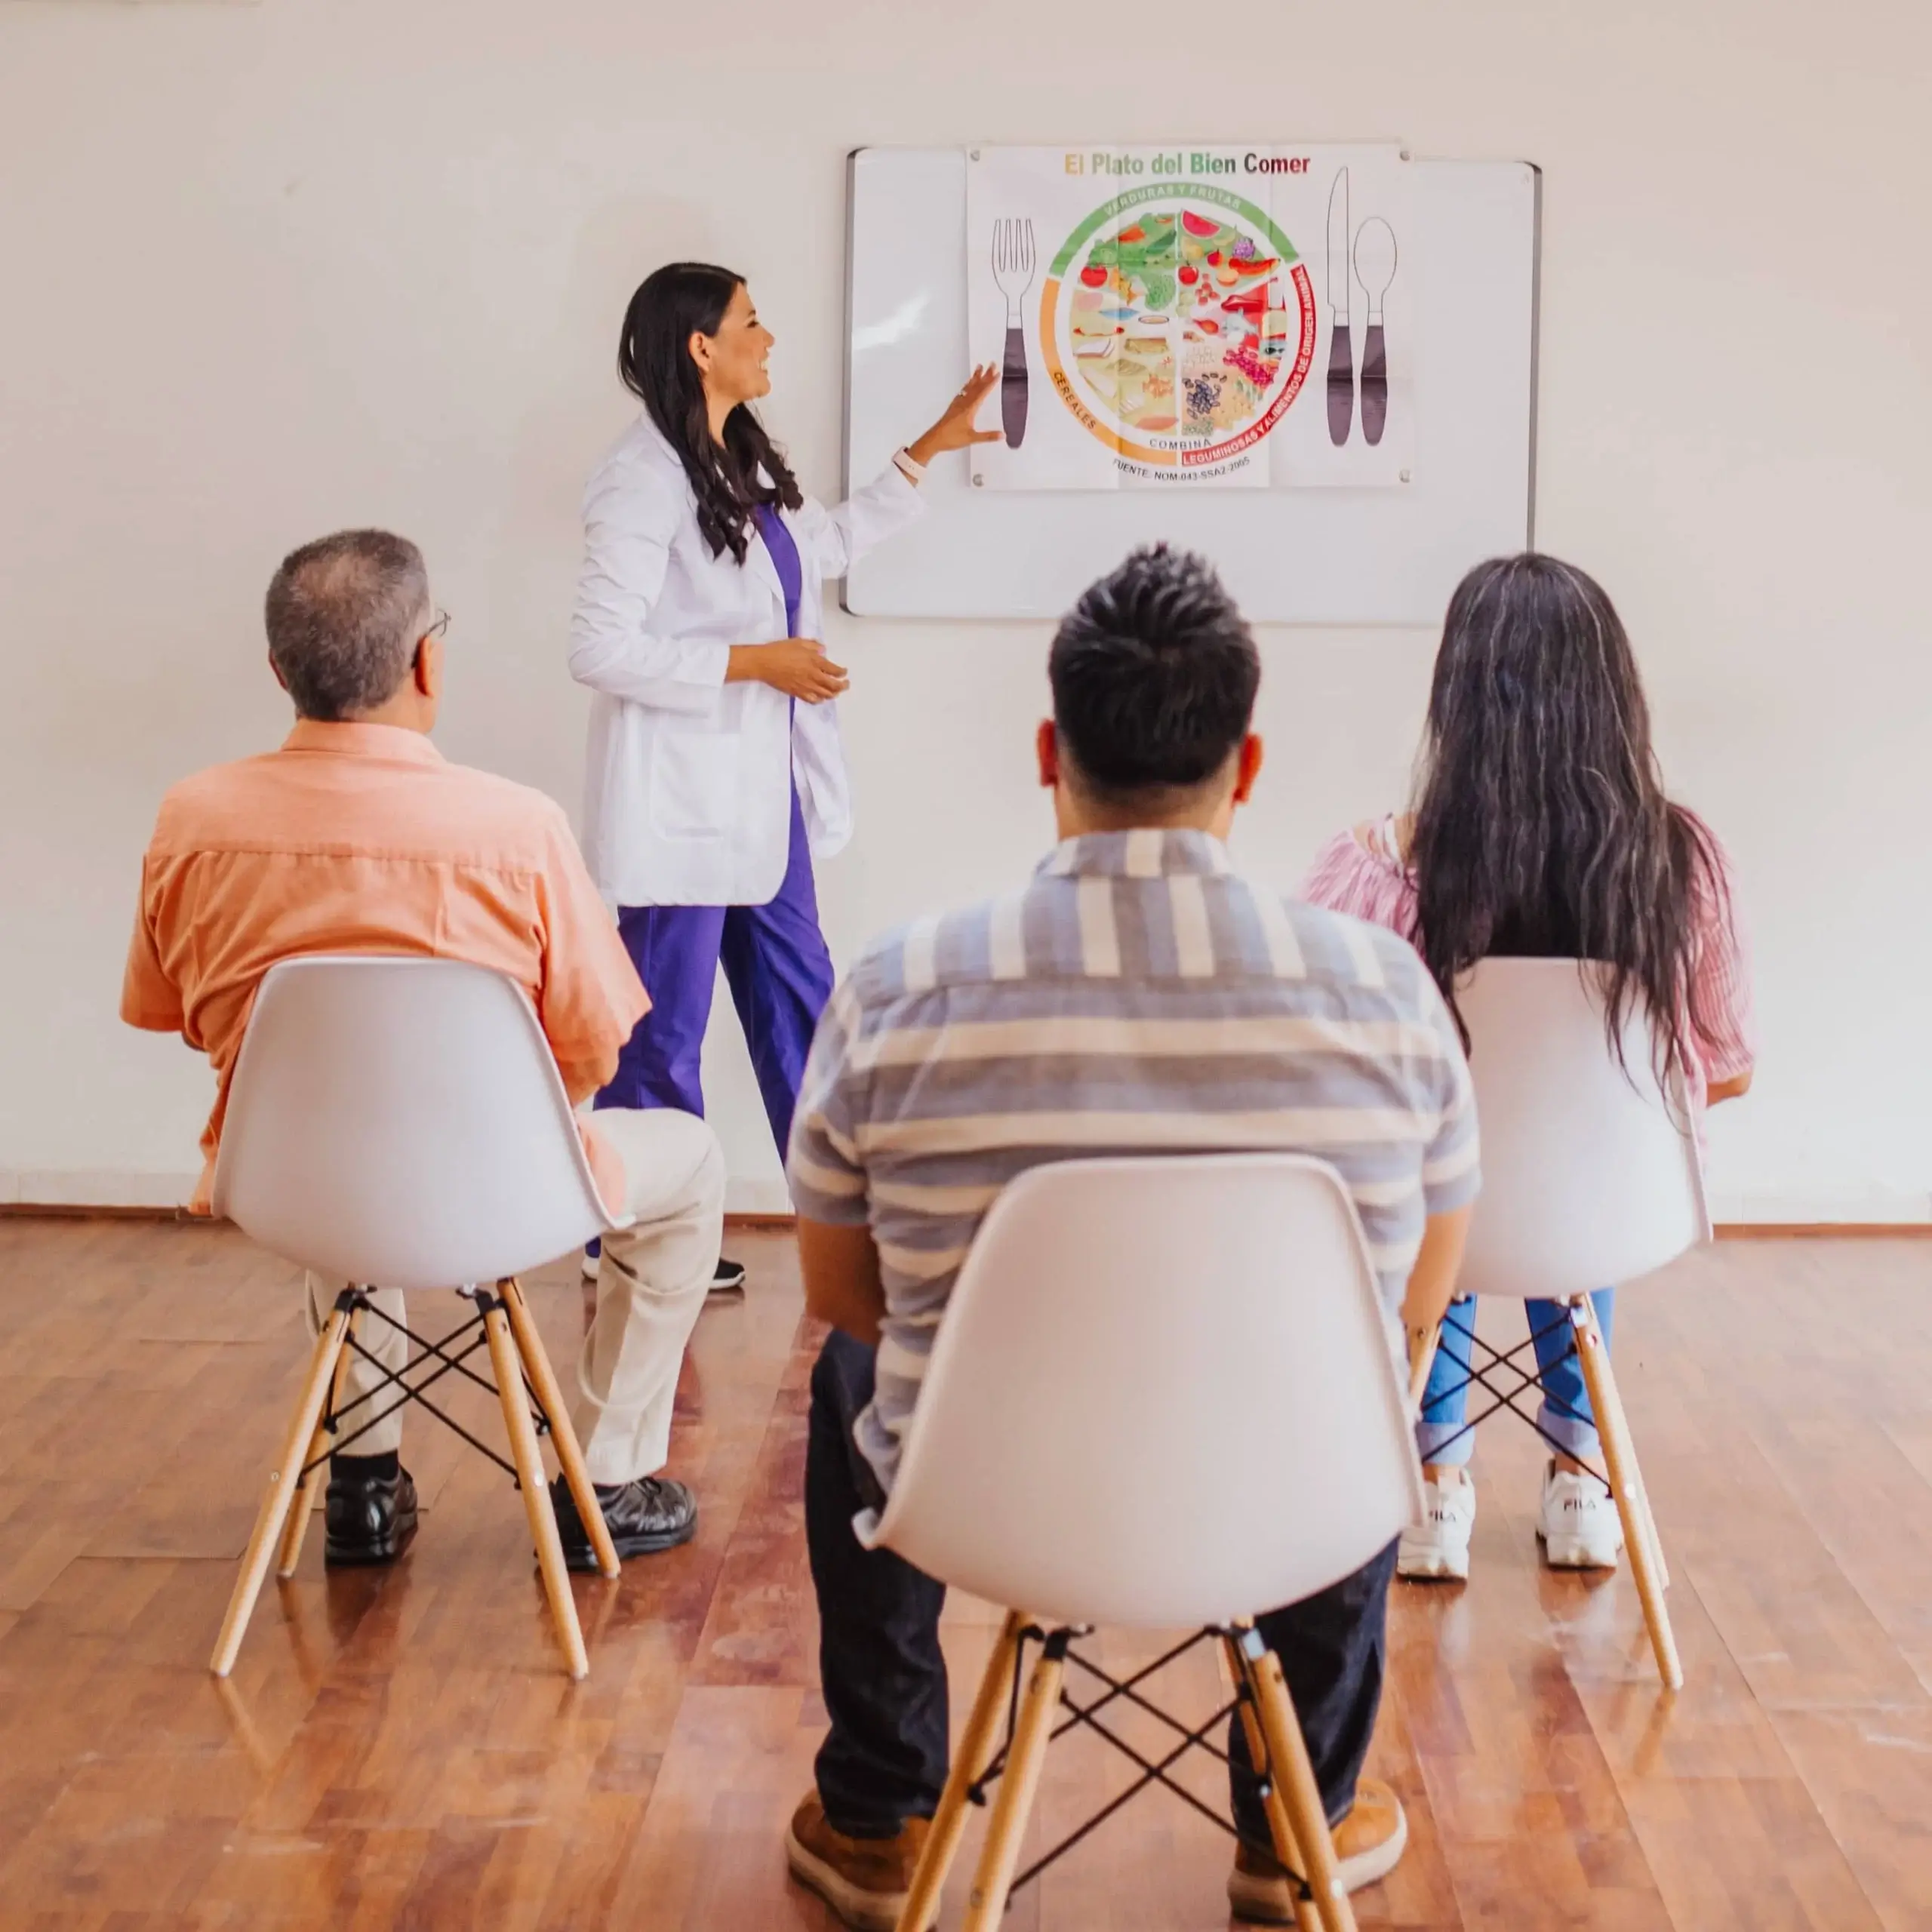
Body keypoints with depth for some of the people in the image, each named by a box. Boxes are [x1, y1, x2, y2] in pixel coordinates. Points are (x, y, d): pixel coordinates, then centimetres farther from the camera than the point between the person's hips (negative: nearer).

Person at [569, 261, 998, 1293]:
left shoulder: (745, 466, 12)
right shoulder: (645, 479, -17)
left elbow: (829, 543, 30)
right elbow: (601, 649, -22)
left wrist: (929, 449, 30)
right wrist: (758, 661, -18)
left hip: (760, 799, 10)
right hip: (681, 807, -10)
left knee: (798, 1006, 15)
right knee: (663, 1031, 1)